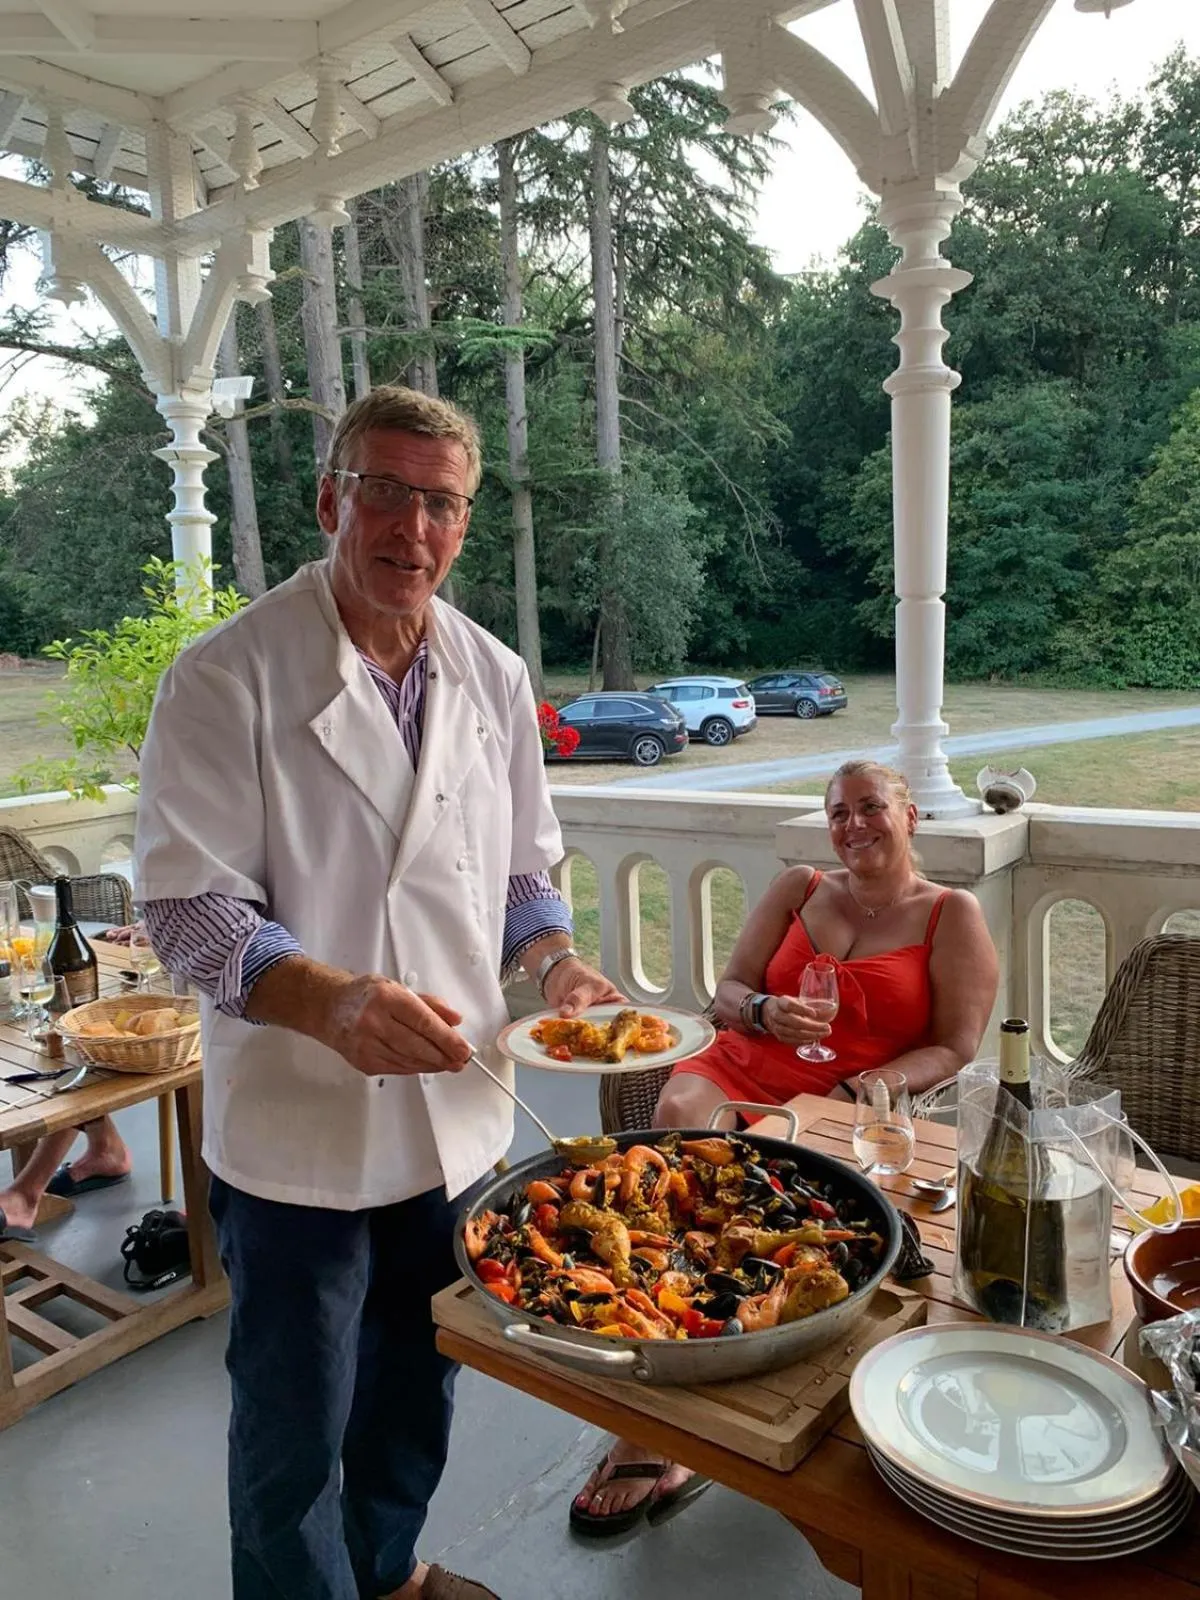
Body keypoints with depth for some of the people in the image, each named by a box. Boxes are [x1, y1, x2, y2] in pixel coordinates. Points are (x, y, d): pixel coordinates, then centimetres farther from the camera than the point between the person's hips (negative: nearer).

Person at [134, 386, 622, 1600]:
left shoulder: (493, 677, 2)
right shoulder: (230, 677, -14)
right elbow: (189, 905, -17)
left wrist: (552, 963, -10)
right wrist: (331, 1002, -33)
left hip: (455, 1108, 5)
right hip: (298, 1127, -5)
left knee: (418, 1377, 25)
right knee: (295, 1423, 13)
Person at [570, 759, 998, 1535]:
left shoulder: (953, 915, 7)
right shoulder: (798, 888, 17)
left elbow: (954, 1050, 0)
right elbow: (728, 992, 14)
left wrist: (854, 1095, -15)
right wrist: (766, 1011, -10)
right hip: (739, 1070, 3)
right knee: (677, 1117, -32)